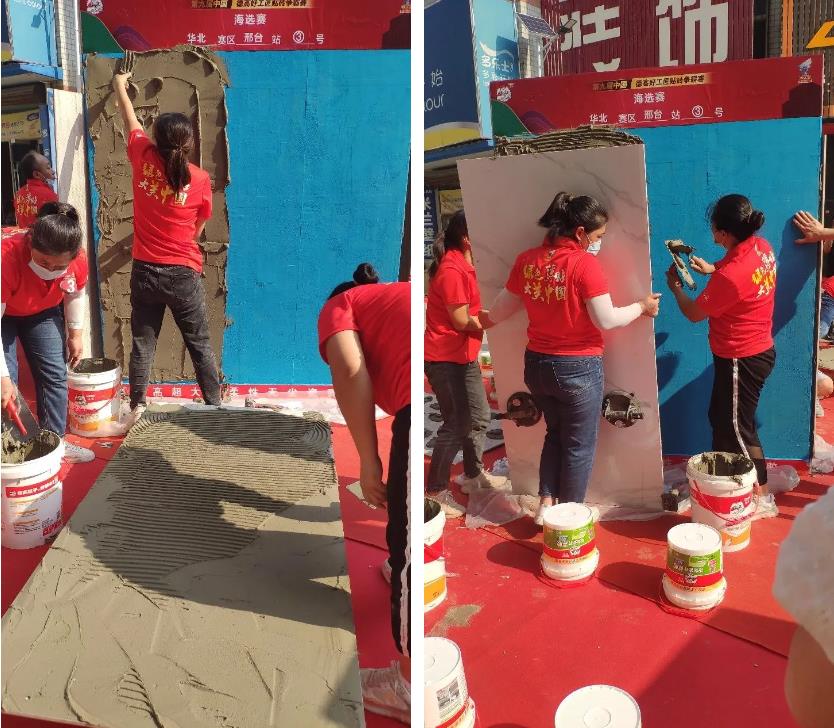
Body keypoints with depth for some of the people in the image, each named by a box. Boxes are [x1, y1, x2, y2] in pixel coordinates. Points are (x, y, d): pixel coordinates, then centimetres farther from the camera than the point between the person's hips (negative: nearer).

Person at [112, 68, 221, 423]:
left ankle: (137, 408, 18)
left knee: (142, 343, 12)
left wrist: (120, 87, 34)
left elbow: (131, 122, 15)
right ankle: (214, 406, 14)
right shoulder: (200, 179, -9)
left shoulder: (144, 159, -6)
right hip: (183, 274, -2)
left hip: (145, 271, 2)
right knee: (200, 345, 8)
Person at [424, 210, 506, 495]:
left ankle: (474, 474, 34)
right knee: (456, 425, -3)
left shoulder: (464, 265, 10)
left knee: (479, 416, 18)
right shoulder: (451, 270, -21)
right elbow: (462, 321, -20)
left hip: (464, 356, 10)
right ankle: (435, 488, 9)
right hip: (445, 359, -10)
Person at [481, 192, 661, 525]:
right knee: (579, 445, 12)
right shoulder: (585, 264, -18)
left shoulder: (527, 260, 0)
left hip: (537, 364, 6)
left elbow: (501, 309, 12)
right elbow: (606, 320, -17)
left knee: (556, 433, 25)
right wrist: (642, 306, -1)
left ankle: (546, 502, 23)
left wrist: (485, 320, 33)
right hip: (578, 368, -6)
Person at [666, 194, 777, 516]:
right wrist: (711, 269, 10)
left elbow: (694, 314, -15)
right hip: (756, 350, 9)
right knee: (720, 417, 21)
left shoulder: (731, 275, -31)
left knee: (739, 428, 5)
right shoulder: (762, 247, -4)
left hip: (742, 360, -9)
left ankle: (762, 497, 17)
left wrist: (675, 287, 2)